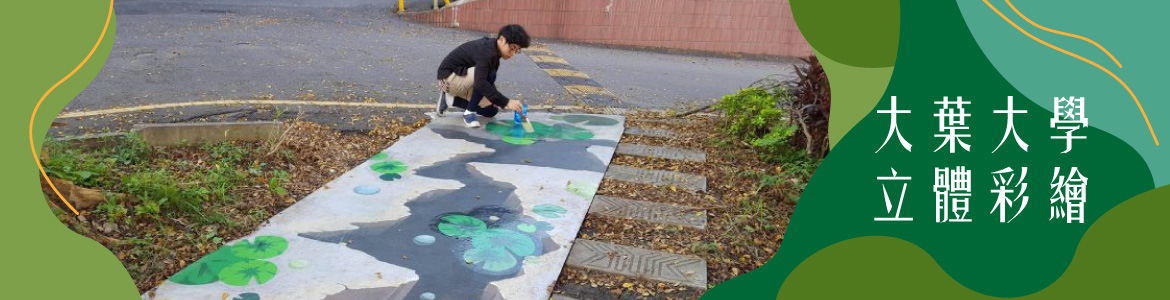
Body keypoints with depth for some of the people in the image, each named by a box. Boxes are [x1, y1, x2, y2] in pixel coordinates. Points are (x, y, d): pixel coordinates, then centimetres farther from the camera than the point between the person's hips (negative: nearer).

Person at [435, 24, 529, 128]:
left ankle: (449, 99, 14)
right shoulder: (486, 51, -28)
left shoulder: (493, 50, 1)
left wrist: (497, 100, -7)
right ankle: (469, 112, -16)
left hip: (463, 81, 10)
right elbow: (480, 83, -40)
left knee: (491, 110, 8)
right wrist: (506, 102, -42)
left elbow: (488, 82, 9)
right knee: (488, 74, -32)